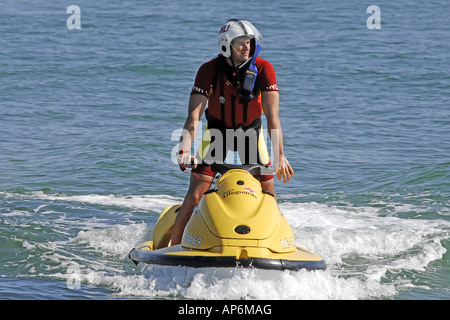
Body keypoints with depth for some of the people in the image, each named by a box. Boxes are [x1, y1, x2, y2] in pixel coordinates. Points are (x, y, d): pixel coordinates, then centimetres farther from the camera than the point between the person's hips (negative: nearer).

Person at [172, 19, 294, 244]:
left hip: (251, 130, 1)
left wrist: (279, 155, -39)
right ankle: (172, 247, 0)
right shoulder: (209, 70, -23)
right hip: (217, 129, -1)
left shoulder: (263, 69, -22)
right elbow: (193, 116, -27)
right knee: (195, 195, -11)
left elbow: (272, 115, -28)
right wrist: (184, 149, -44)